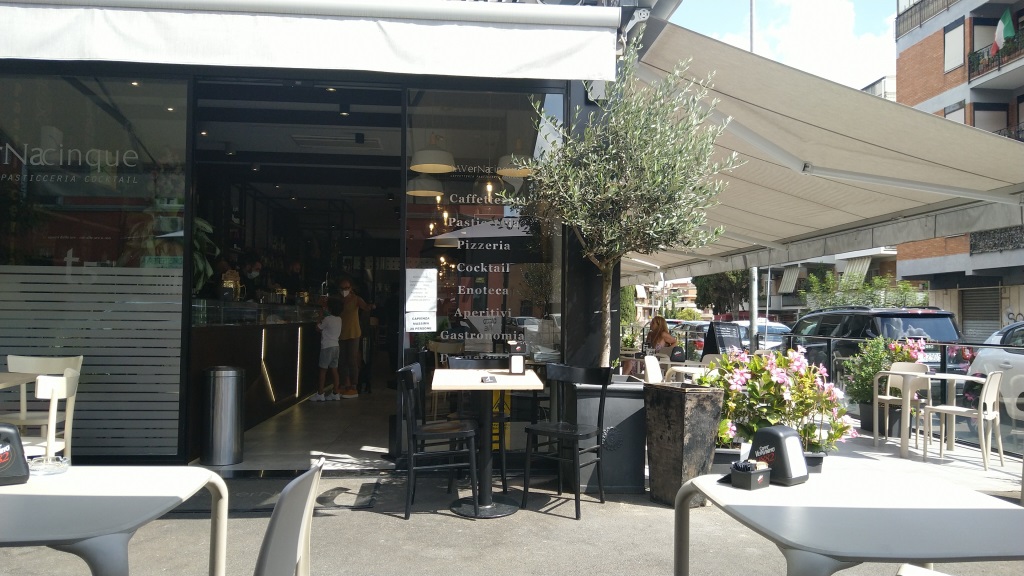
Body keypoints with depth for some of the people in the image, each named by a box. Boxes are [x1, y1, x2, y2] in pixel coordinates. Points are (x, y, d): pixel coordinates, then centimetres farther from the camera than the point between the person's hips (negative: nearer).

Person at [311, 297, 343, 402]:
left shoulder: (327, 319, -14)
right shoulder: (339, 319, 7)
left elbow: (318, 328, 0)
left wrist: (320, 321, 15)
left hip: (327, 347, -7)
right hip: (336, 346, 7)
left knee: (323, 370, -2)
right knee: (334, 370, 9)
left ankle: (320, 394, 1)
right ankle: (336, 393, 10)